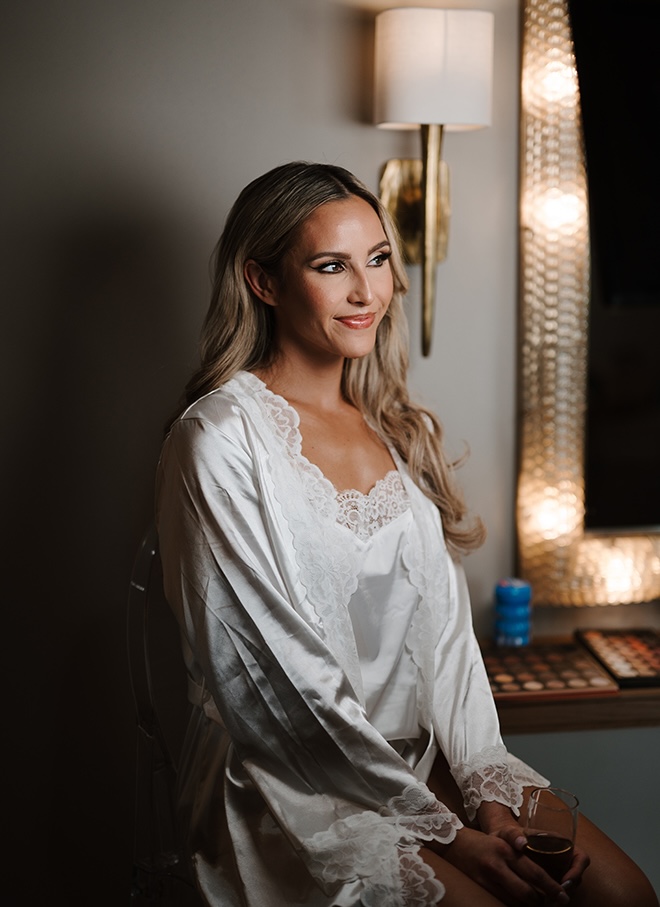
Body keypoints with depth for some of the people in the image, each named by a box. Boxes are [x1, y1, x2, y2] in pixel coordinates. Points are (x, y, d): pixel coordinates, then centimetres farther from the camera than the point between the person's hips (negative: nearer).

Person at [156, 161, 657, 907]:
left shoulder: (393, 425, 10)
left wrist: (488, 786, -7)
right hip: (296, 787, -6)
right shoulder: (221, 441, -14)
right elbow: (284, 681, -17)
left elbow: (444, 621, 6)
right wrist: (444, 830, -15)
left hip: (420, 754, 6)